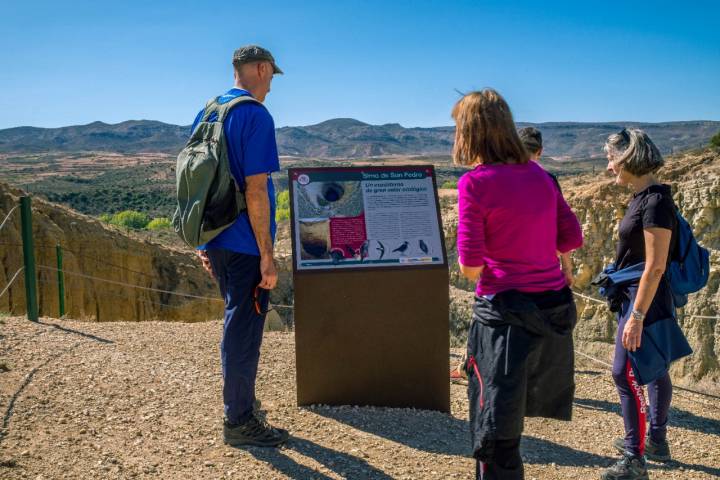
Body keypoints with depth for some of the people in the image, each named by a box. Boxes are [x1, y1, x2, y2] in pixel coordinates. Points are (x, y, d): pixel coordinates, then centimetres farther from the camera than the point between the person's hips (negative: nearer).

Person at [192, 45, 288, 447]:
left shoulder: (206, 112, 11)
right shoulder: (256, 116, -14)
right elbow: (255, 190, -20)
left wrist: (203, 240, 20)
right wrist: (267, 255, -17)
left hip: (215, 241, 9)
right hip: (244, 244, -8)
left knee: (239, 320, 22)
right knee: (244, 327, 3)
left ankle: (242, 400, 36)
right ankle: (239, 420, 15)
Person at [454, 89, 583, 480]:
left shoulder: (475, 182, -13)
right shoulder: (539, 175, 6)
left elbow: (470, 267, -15)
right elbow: (572, 238, 11)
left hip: (507, 313, -7)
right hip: (555, 309, 7)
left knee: (496, 436, 7)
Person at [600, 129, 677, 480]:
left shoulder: (655, 201, -20)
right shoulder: (642, 197, 8)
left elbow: (655, 266, -23)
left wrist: (637, 316, -23)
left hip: (645, 299, -10)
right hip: (636, 296, 10)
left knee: (625, 374, -7)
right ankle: (656, 441, 32)